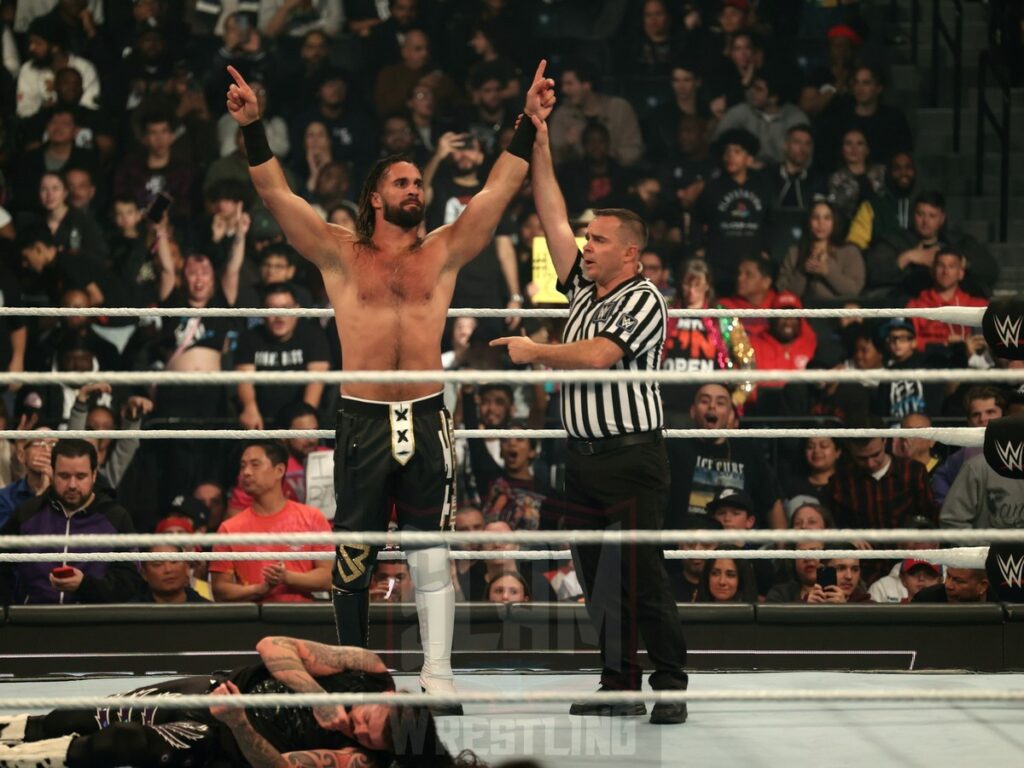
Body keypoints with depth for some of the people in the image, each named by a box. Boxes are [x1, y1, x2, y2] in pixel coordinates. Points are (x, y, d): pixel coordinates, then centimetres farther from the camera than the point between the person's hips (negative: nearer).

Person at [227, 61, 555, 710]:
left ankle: (437, 673, 3)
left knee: (432, 554, 0)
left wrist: (531, 124, 0)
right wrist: (253, 128, -11)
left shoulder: (444, 254, 11)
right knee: (354, 556, 3)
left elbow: (501, 188, 7)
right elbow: (276, 193, 0)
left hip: (427, 421, 1)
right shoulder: (342, 256, 7)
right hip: (363, 420, -1)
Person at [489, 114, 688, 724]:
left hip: (632, 458, -8)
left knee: (643, 577, -9)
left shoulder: (644, 301, -9)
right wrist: (540, 143, 10)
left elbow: (596, 355, -20)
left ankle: (671, 688, -4)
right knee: (598, 579, 8)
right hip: (584, 456, 8)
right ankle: (620, 686, 13)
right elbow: (553, 216, 14)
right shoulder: (583, 287, 14)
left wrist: (534, 352, -8)